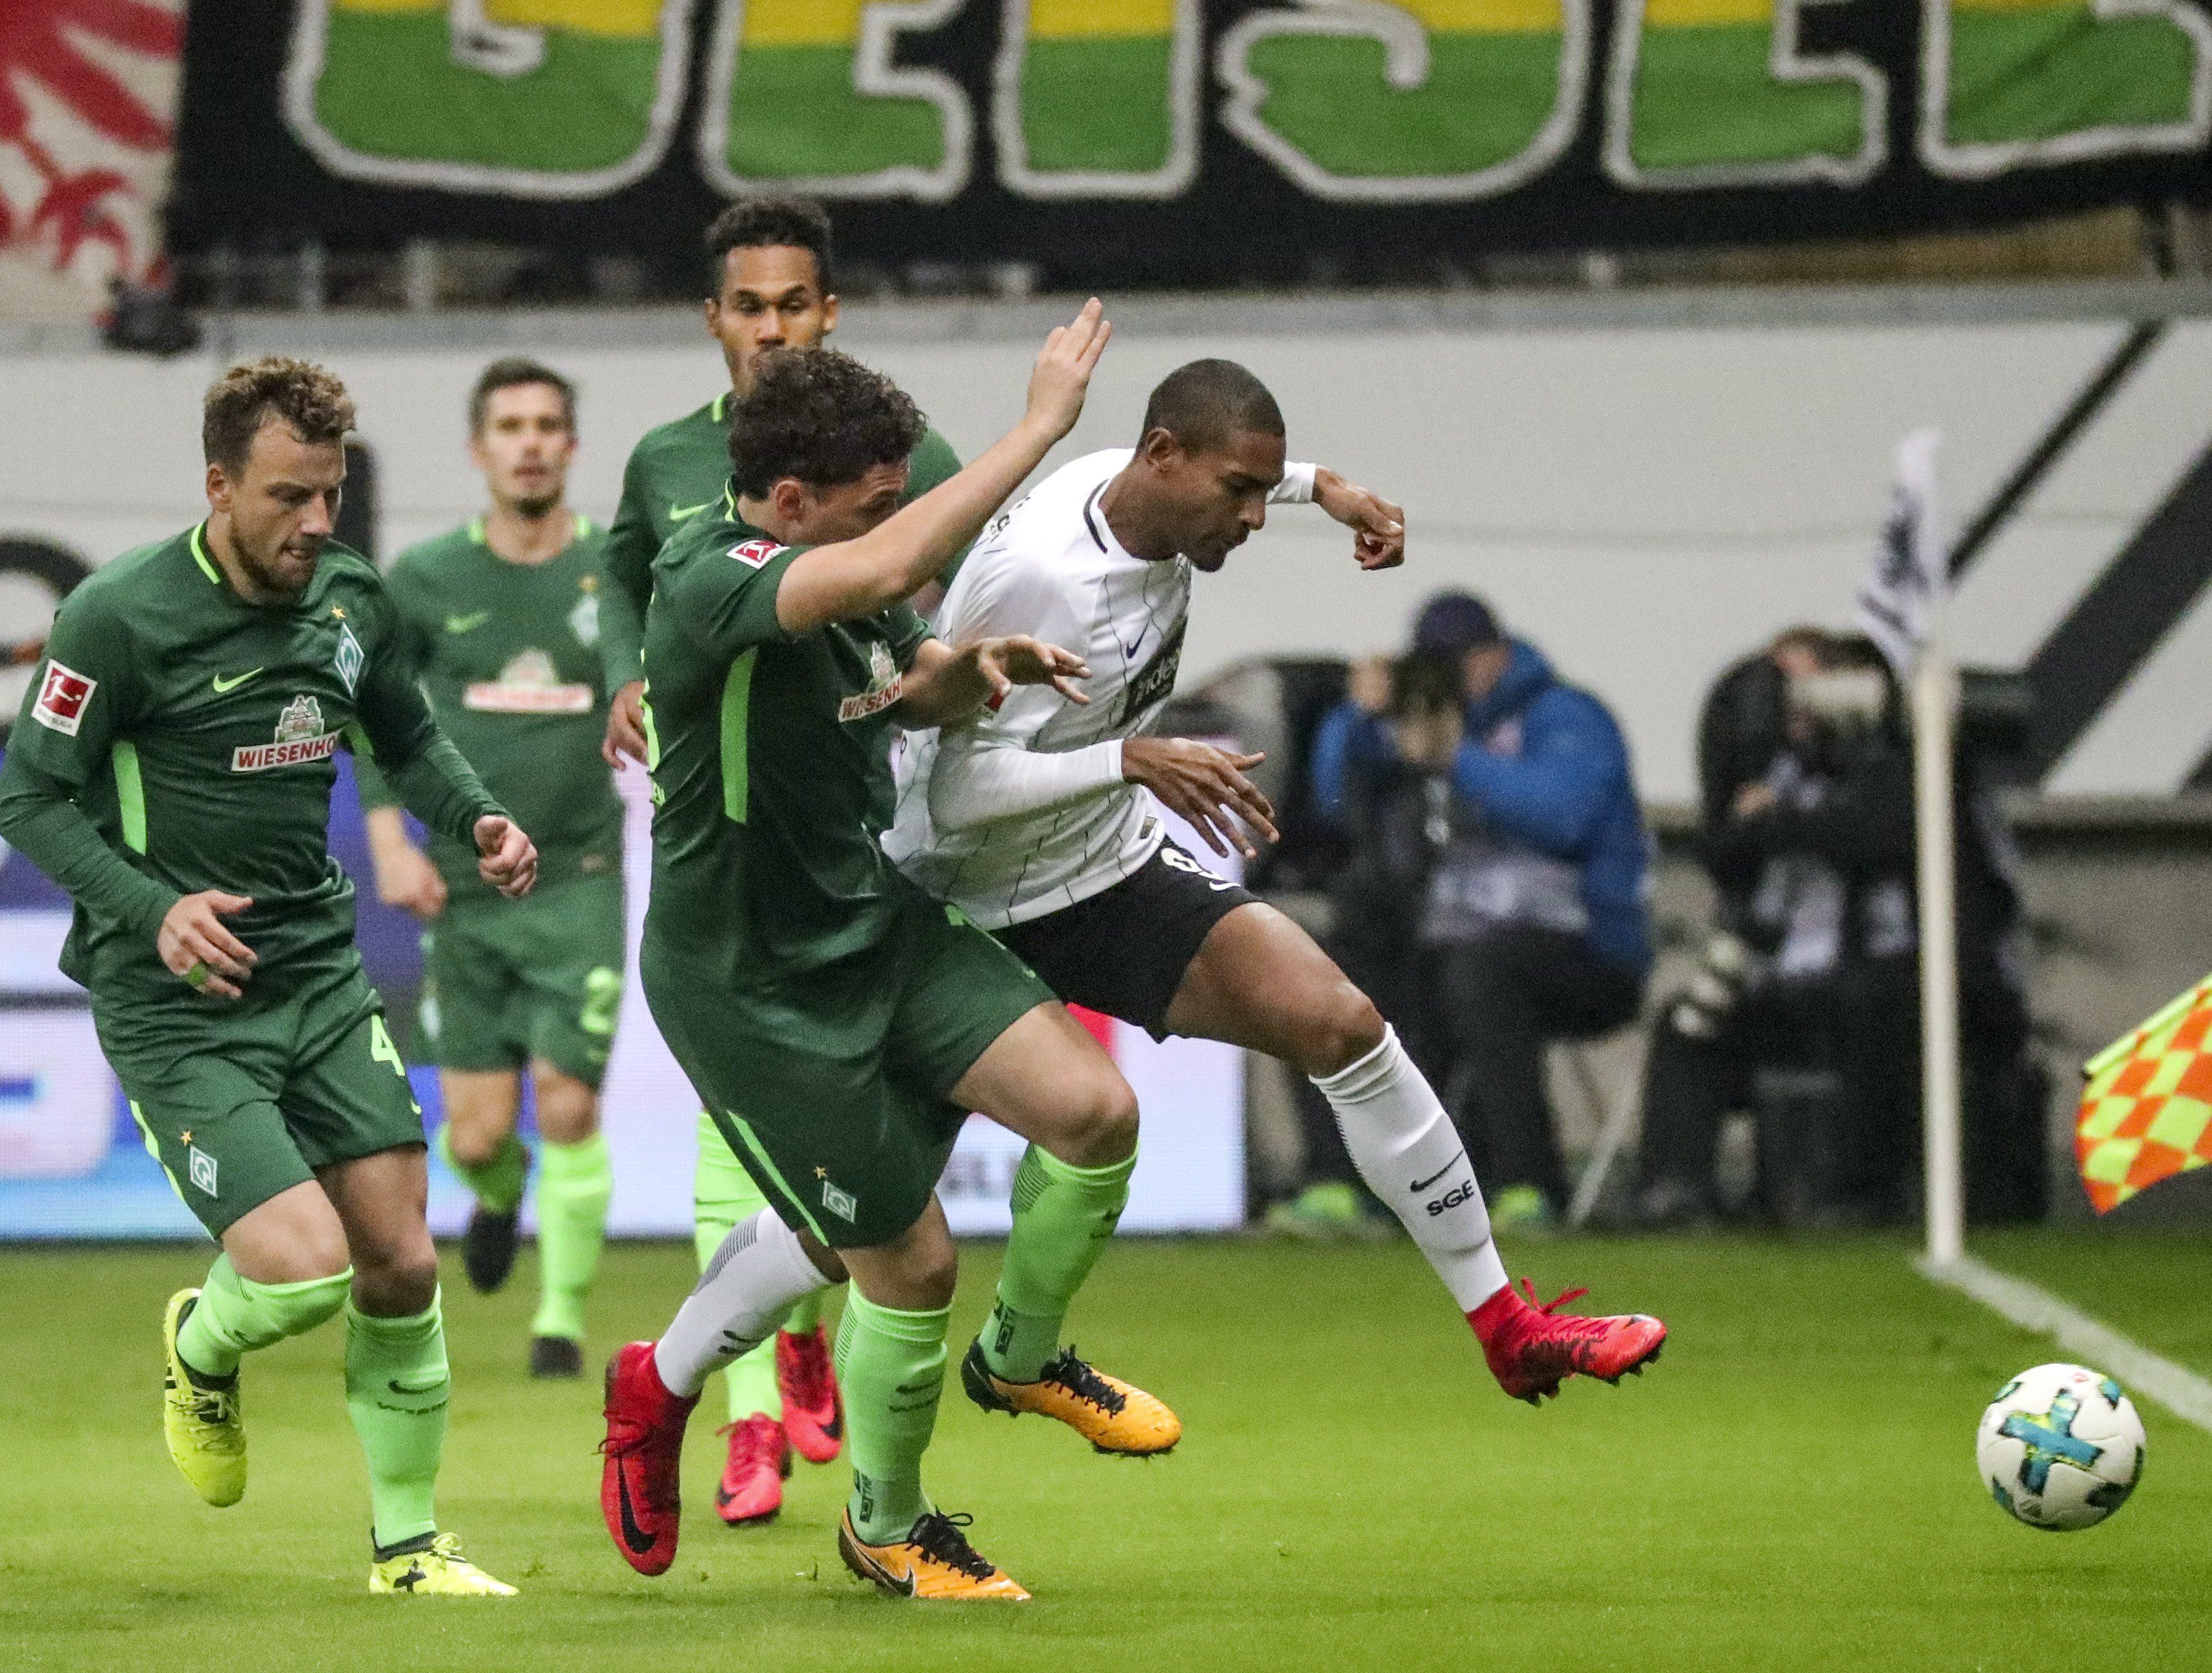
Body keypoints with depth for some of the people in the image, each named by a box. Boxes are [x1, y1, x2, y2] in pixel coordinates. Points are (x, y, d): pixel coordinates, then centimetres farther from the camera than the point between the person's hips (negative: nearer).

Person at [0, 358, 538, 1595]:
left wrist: (477, 821, 0)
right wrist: (154, 910, -22)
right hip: (175, 1000, -6)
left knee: (401, 1265, 1)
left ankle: (408, 1545, 19)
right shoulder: (122, 617, -15)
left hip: (319, 970, 6)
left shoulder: (353, 596, 3)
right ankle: (202, 1353, 19)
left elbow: (408, 738, 21)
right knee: (306, 1269, -18)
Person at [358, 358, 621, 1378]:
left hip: (579, 883, -1)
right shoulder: (426, 581, 0)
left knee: (567, 1105, -12)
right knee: (476, 1135, 0)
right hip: (463, 891, 1)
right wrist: (389, 840, 1)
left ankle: (564, 1318, 2)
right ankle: (497, 1196, 37)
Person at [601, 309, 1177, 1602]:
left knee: (1093, 1107, -7)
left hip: (881, 924, 8)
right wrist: (1041, 425, -40)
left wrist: (974, 667, -5)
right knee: (913, 1261, -2)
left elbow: (919, 688, 20)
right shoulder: (704, 586, -27)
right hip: (752, 986, -8)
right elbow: (889, 571, -46)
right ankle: (886, 1525, 26)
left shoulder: (835, 582, -1)